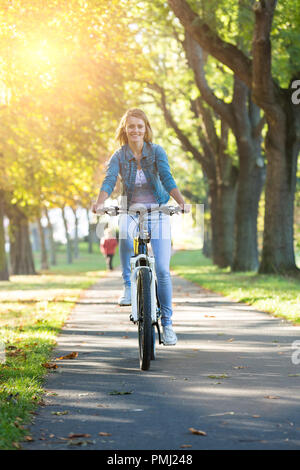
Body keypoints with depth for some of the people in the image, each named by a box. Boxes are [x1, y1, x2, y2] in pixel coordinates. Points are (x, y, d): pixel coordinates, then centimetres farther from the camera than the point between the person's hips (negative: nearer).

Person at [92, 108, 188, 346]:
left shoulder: (156, 151, -5)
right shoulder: (119, 156, -3)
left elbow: (167, 178, -17)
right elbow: (109, 181, -17)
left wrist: (181, 201, -35)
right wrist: (100, 202, -37)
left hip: (157, 212, 0)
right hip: (131, 211, 0)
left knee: (162, 270, -7)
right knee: (126, 234, -38)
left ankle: (167, 323, 7)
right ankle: (128, 286, -18)